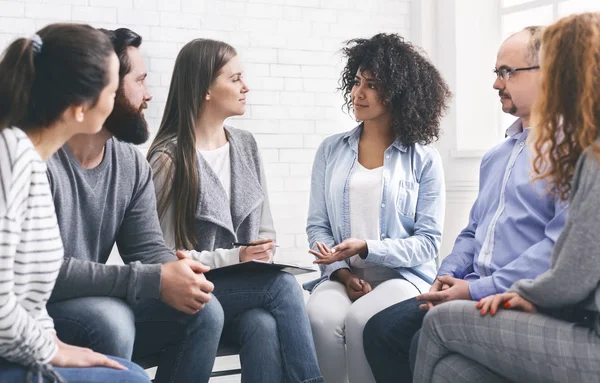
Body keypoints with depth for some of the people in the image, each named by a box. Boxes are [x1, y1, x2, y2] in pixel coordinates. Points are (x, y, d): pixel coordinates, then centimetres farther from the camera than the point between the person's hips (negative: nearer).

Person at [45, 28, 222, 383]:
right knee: (111, 321, -35)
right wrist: (153, 281, -31)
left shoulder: (133, 163, 2)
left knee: (204, 312, -9)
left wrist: (176, 275, -23)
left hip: (101, 305, 7)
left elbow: (147, 248, 2)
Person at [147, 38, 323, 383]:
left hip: (248, 287, 5)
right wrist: (232, 258, -16)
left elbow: (265, 231, 14)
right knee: (284, 285, -29)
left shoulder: (246, 145, 11)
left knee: (264, 327, -31)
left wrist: (261, 259, -7)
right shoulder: (169, 159, -7)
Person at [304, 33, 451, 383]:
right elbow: (317, 226, 11)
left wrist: (365, 247, -16)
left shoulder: (424, 159, 3)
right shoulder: (331, 151, 12)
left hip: (402, 276, -2)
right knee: (322, 317, -31)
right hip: (341, 275, 2)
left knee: (362, 319, -33)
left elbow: (428, 242, -2)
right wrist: (343, 273, -7)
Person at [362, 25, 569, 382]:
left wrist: (477, 290, -19)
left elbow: (562, 243, -20)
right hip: (474, 290, 8)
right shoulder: (495, 156, 22)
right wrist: (447, 277, 4)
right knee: (381, 329, -6)